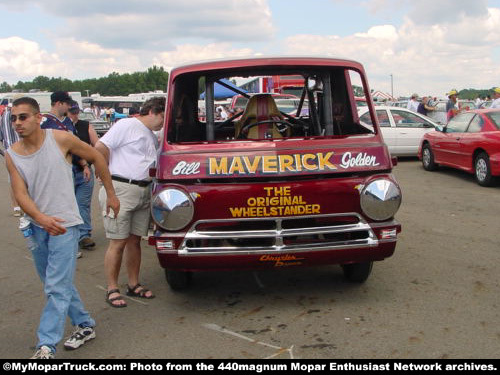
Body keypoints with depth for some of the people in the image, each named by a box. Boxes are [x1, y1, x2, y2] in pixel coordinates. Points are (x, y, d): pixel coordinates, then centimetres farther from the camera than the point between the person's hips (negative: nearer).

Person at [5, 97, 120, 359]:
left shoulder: (60, 139, -9)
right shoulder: (12, 156, 0)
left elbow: (96, 157, 4)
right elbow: (21, 194, -9)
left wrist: (111, 194, 7)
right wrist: (41, 218, -29)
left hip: (64, 224, -5)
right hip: (36, 228, 5)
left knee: (57, 288, -9)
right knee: (57, 285, 15)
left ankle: (46, 346, -6)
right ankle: (85, 326, 32)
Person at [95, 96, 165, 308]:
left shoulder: (152, 137, 21)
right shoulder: (127, 125, -5)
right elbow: (100, 148, -12)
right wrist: (107, 174, -4)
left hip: (143, 193, 8)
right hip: (120, 190, -8)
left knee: (135, 240, 13)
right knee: (118, 243, -4)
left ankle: (134, 285, 24)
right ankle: (112, 290, 6)